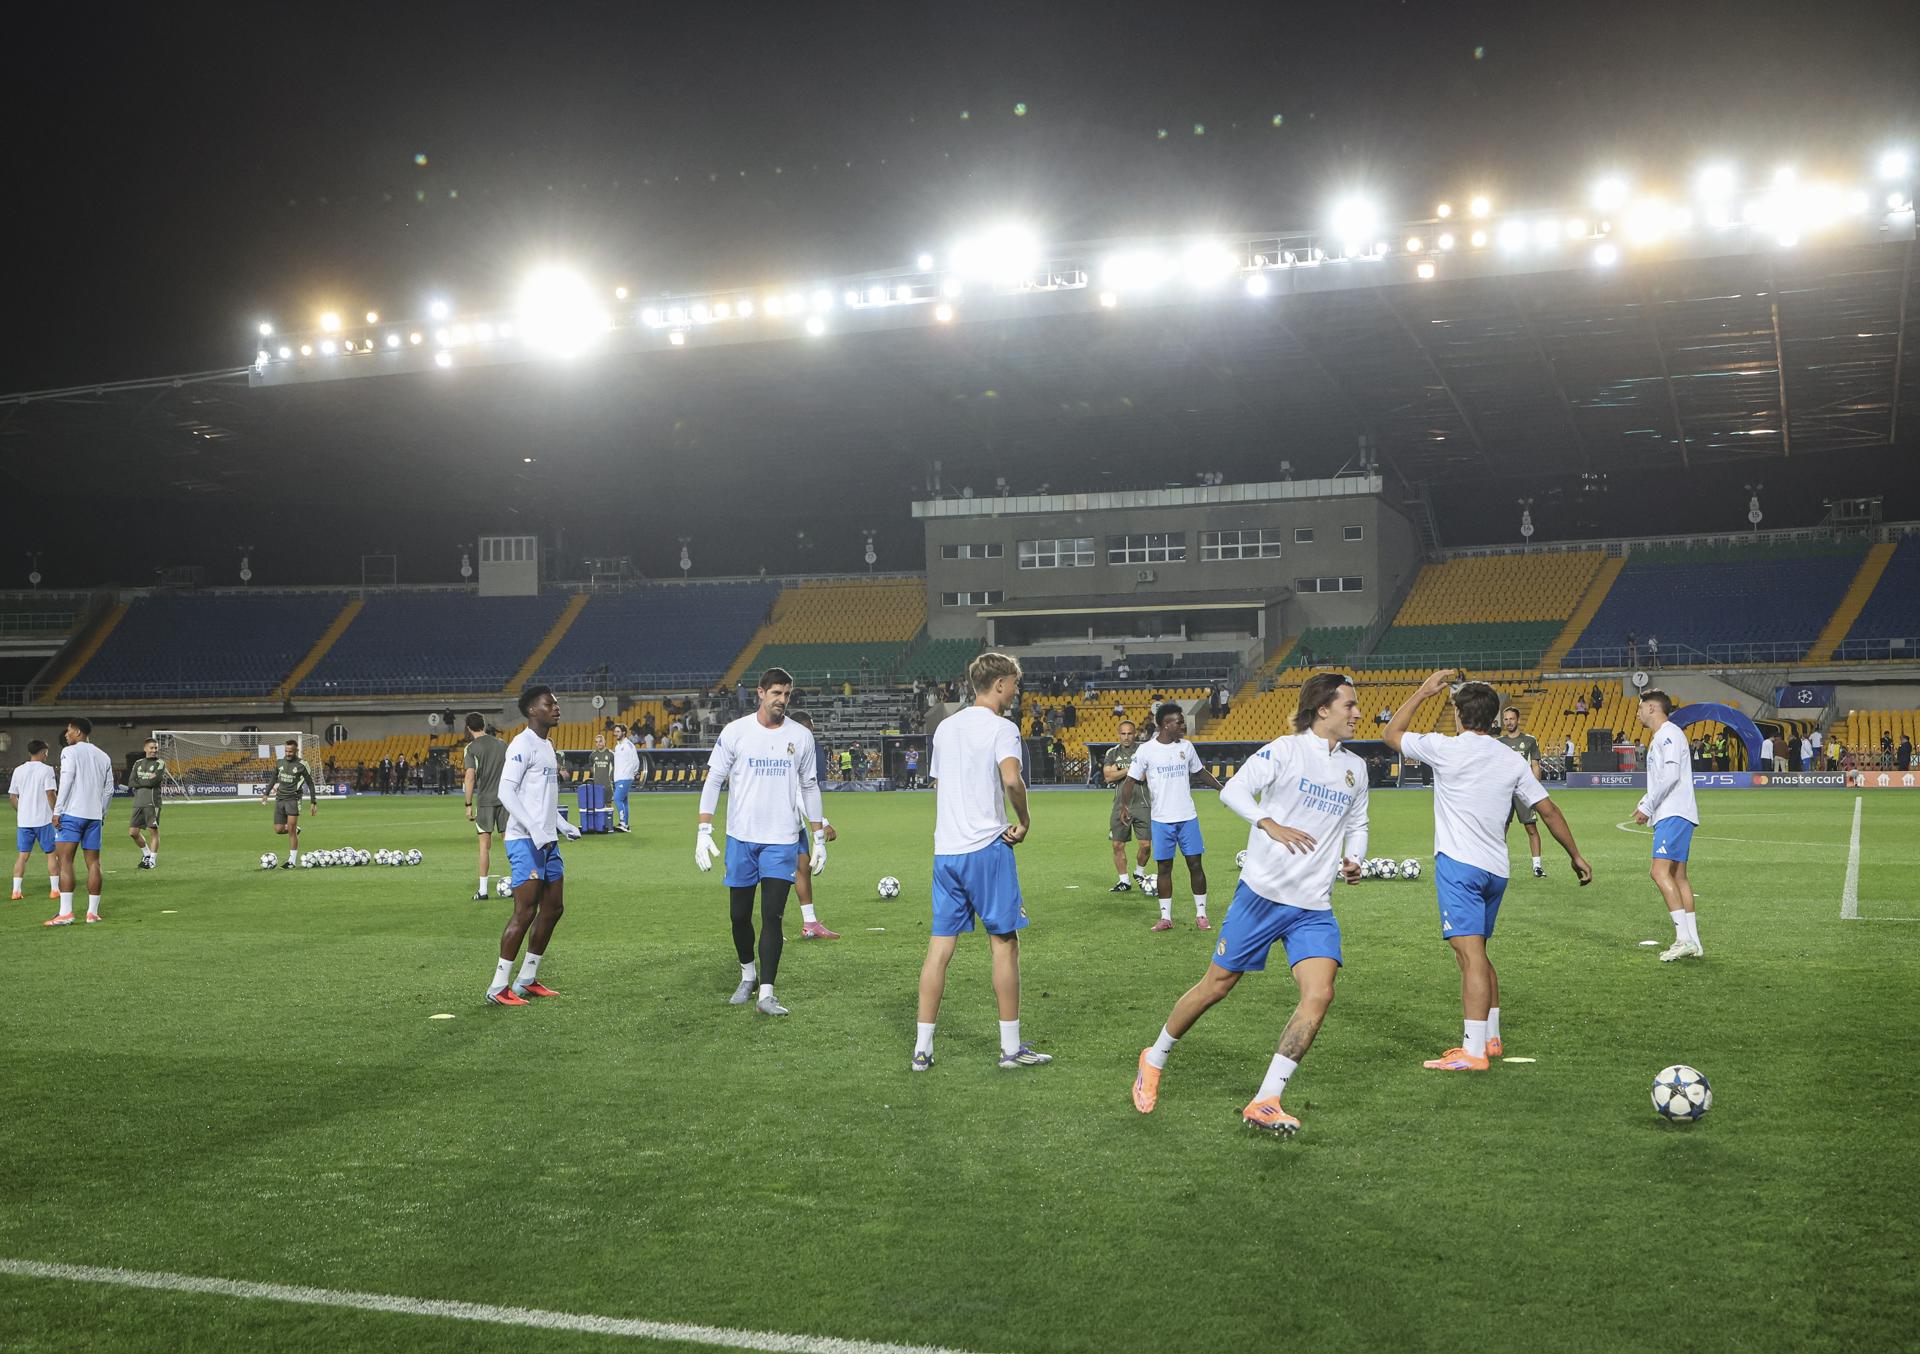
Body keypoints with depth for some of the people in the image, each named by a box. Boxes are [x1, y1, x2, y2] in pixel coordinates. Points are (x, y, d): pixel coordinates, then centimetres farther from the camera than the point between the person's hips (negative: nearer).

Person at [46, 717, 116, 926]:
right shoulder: (103, 757, 15)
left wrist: (57, 811, -10)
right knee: (93, 863, 7)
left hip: (71, 814, -5)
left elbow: (66, 782, -11)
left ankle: (65, 912, -14)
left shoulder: (70, 751, -2)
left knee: (65, 861, -7)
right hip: (94, 815, 5)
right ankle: (92, 912, 7)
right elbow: (108, 789, 15)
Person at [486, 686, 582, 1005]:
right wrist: (536, 831, -23)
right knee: (525, 912, -11)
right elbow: (506, 792, -19)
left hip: (547, 841, 10)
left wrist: (564, 827, 19)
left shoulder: (547, 745, 18)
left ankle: (527, 980, 19)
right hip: (525, 842, -10)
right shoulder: (523, 744, -11)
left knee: (553, 908, 10)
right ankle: (498, 987, -4)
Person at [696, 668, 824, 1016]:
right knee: (739, 915, 9)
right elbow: (713, 780, 0)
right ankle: (748, 976, 32)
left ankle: (766, 994, -6)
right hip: (740, 838, 0)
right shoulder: (735, 732, -2)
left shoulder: (801, 736, 4)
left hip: (781, 841, 0)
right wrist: (704, 832, -8)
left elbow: (809, 788, 13)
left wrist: (819, 838, 10)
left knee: (772, 916, -8)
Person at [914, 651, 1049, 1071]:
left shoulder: (945, 727, 15)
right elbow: (1011, 779, -24)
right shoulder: (1001, 727, -7)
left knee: (939, 947, 7)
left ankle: (922, 1048, 6)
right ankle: (1011, 1047, 8)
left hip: (944, 851, 6)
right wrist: (1025, 822, -9)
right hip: (987, 848, -6)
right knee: (1004, 942, 3)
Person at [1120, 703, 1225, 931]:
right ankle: (1165, 917, 12)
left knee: (1195, 864, 1)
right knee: (1164, 867, 4)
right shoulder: (1146, 750, -6)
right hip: (1161, 820, -2)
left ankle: (1201, 914, 11)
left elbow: (1201, 772, 19)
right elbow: (1132, 779, -3)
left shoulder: (1186, 746, 5)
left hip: (1188, 818, 3)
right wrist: (1123, 805, -13)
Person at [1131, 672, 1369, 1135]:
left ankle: (1265, 1103, -8)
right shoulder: (1286, 749, -5)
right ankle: (1154, 1061, 28)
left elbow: (1357, 824, 26)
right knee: (1216, 985, 4)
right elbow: (1233, 790, -14)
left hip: (1315, 909, 5)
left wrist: (1353, 860, 5)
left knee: (1319, 994, -15)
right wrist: (1272, 825, -31)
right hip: (1262, 892, -5)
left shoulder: (1355, 768, 13)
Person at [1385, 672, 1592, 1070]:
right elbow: (1548, 809, 10)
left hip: (1458, 863, -7)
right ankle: (1491, 1039, 25)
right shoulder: (1512, 759, 8)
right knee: (1478, 954, 20)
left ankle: (1474, 1052, -16)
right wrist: (1575, 855, 19)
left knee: (1470, 954, -12)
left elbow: (1392, 734, 9)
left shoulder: (1444, 748, -6)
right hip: (1496, 870, 7)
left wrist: (1424, 691, 16)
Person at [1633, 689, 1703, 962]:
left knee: (1660, 871, -18)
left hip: (1674, 814, -11)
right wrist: (1644, 803, 19)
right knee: (1677, 876, 9)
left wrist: (1648, 806, -16)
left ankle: (1684, 938, -22)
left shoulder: (1669, 733, -9)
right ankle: (1693, 944, 9)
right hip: (1669, 814, 11)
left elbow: (1671, 774, -20)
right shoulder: (1658, 737, 22)